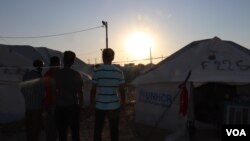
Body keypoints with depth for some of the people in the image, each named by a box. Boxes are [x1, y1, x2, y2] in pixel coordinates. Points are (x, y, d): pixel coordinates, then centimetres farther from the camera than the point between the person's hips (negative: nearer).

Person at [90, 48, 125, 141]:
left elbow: (93, 90, -7)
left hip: (100, 106, -1)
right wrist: (123, 104, 11)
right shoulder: (119, 72, -3)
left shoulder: (97, 71, -8)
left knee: (97, 131, 14)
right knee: (114, 131, 13)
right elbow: (121, 90, -1)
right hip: (114, 106, 2)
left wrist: (91, 103, 6)